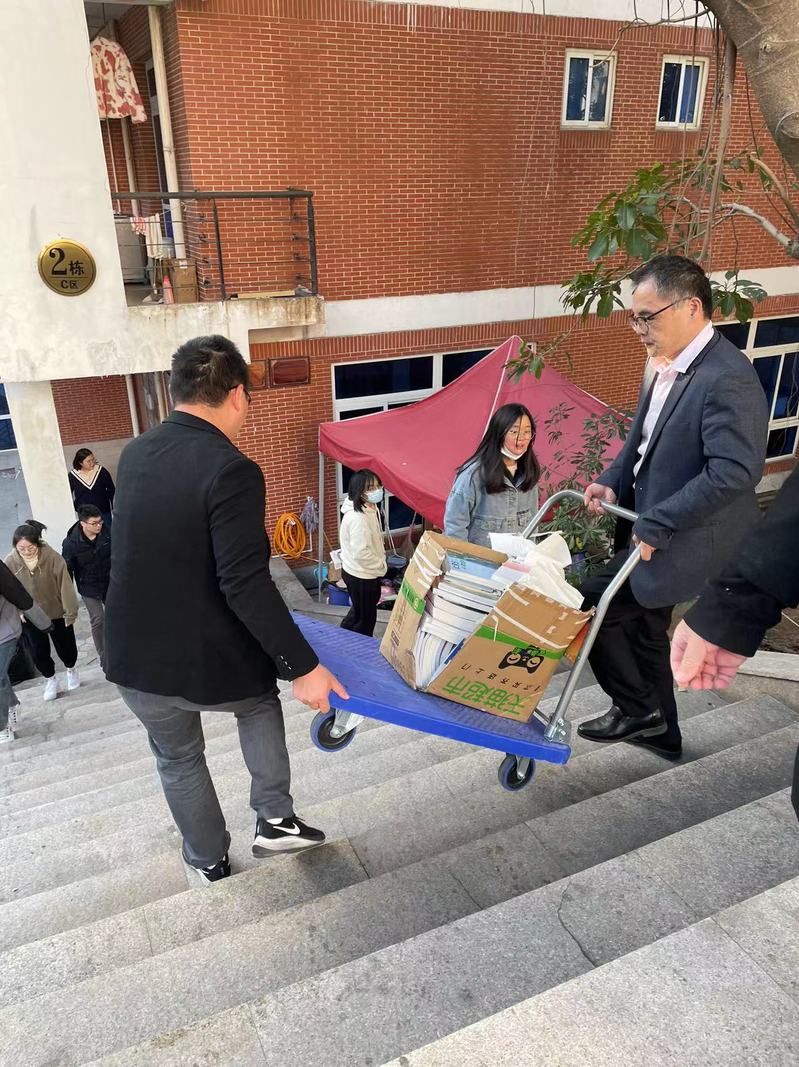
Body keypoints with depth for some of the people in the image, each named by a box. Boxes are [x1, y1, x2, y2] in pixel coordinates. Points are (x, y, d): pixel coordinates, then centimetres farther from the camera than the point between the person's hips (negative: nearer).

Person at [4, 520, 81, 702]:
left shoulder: (52, 557, -24)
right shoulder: (10, 562, -18)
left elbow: (65, 586, -18)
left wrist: (70, 612, -15)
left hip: (57, 612, -1)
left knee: (65, 646, 13)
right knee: (38, 652, 5)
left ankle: (71, 670, 45)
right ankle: (50, 679, 33)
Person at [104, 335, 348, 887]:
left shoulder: (135, 454, 0)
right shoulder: (232, 471, -22)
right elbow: (245, 585, -27)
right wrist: (303, 668, -20)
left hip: (135, 660, 5)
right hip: (209, 664, -5)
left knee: (178, 758, 28)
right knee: (260, 702, 30)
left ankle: (209, 861, 46)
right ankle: (275, 819, 30)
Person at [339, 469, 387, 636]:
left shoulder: (370, 509, 2)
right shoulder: (358, 518, -29)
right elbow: (361, 553, -30)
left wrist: (380, 562, 9)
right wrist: (381, 565, -16)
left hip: (359, 573, 10)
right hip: (361, 576, -10)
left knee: (358, 612, 27)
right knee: (366, 618, 8)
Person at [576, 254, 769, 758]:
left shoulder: (727, 379, -24)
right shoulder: (668, 365, 3)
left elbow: (735, 471, -30)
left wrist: (656, 524, -26)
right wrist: (612, 481, 0)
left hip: (682, 542, -9)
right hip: (651, 531, 9)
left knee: (589, 607, -7)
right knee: (644, 631, 20)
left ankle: (639, 708, 15)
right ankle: (660, 730, 40)